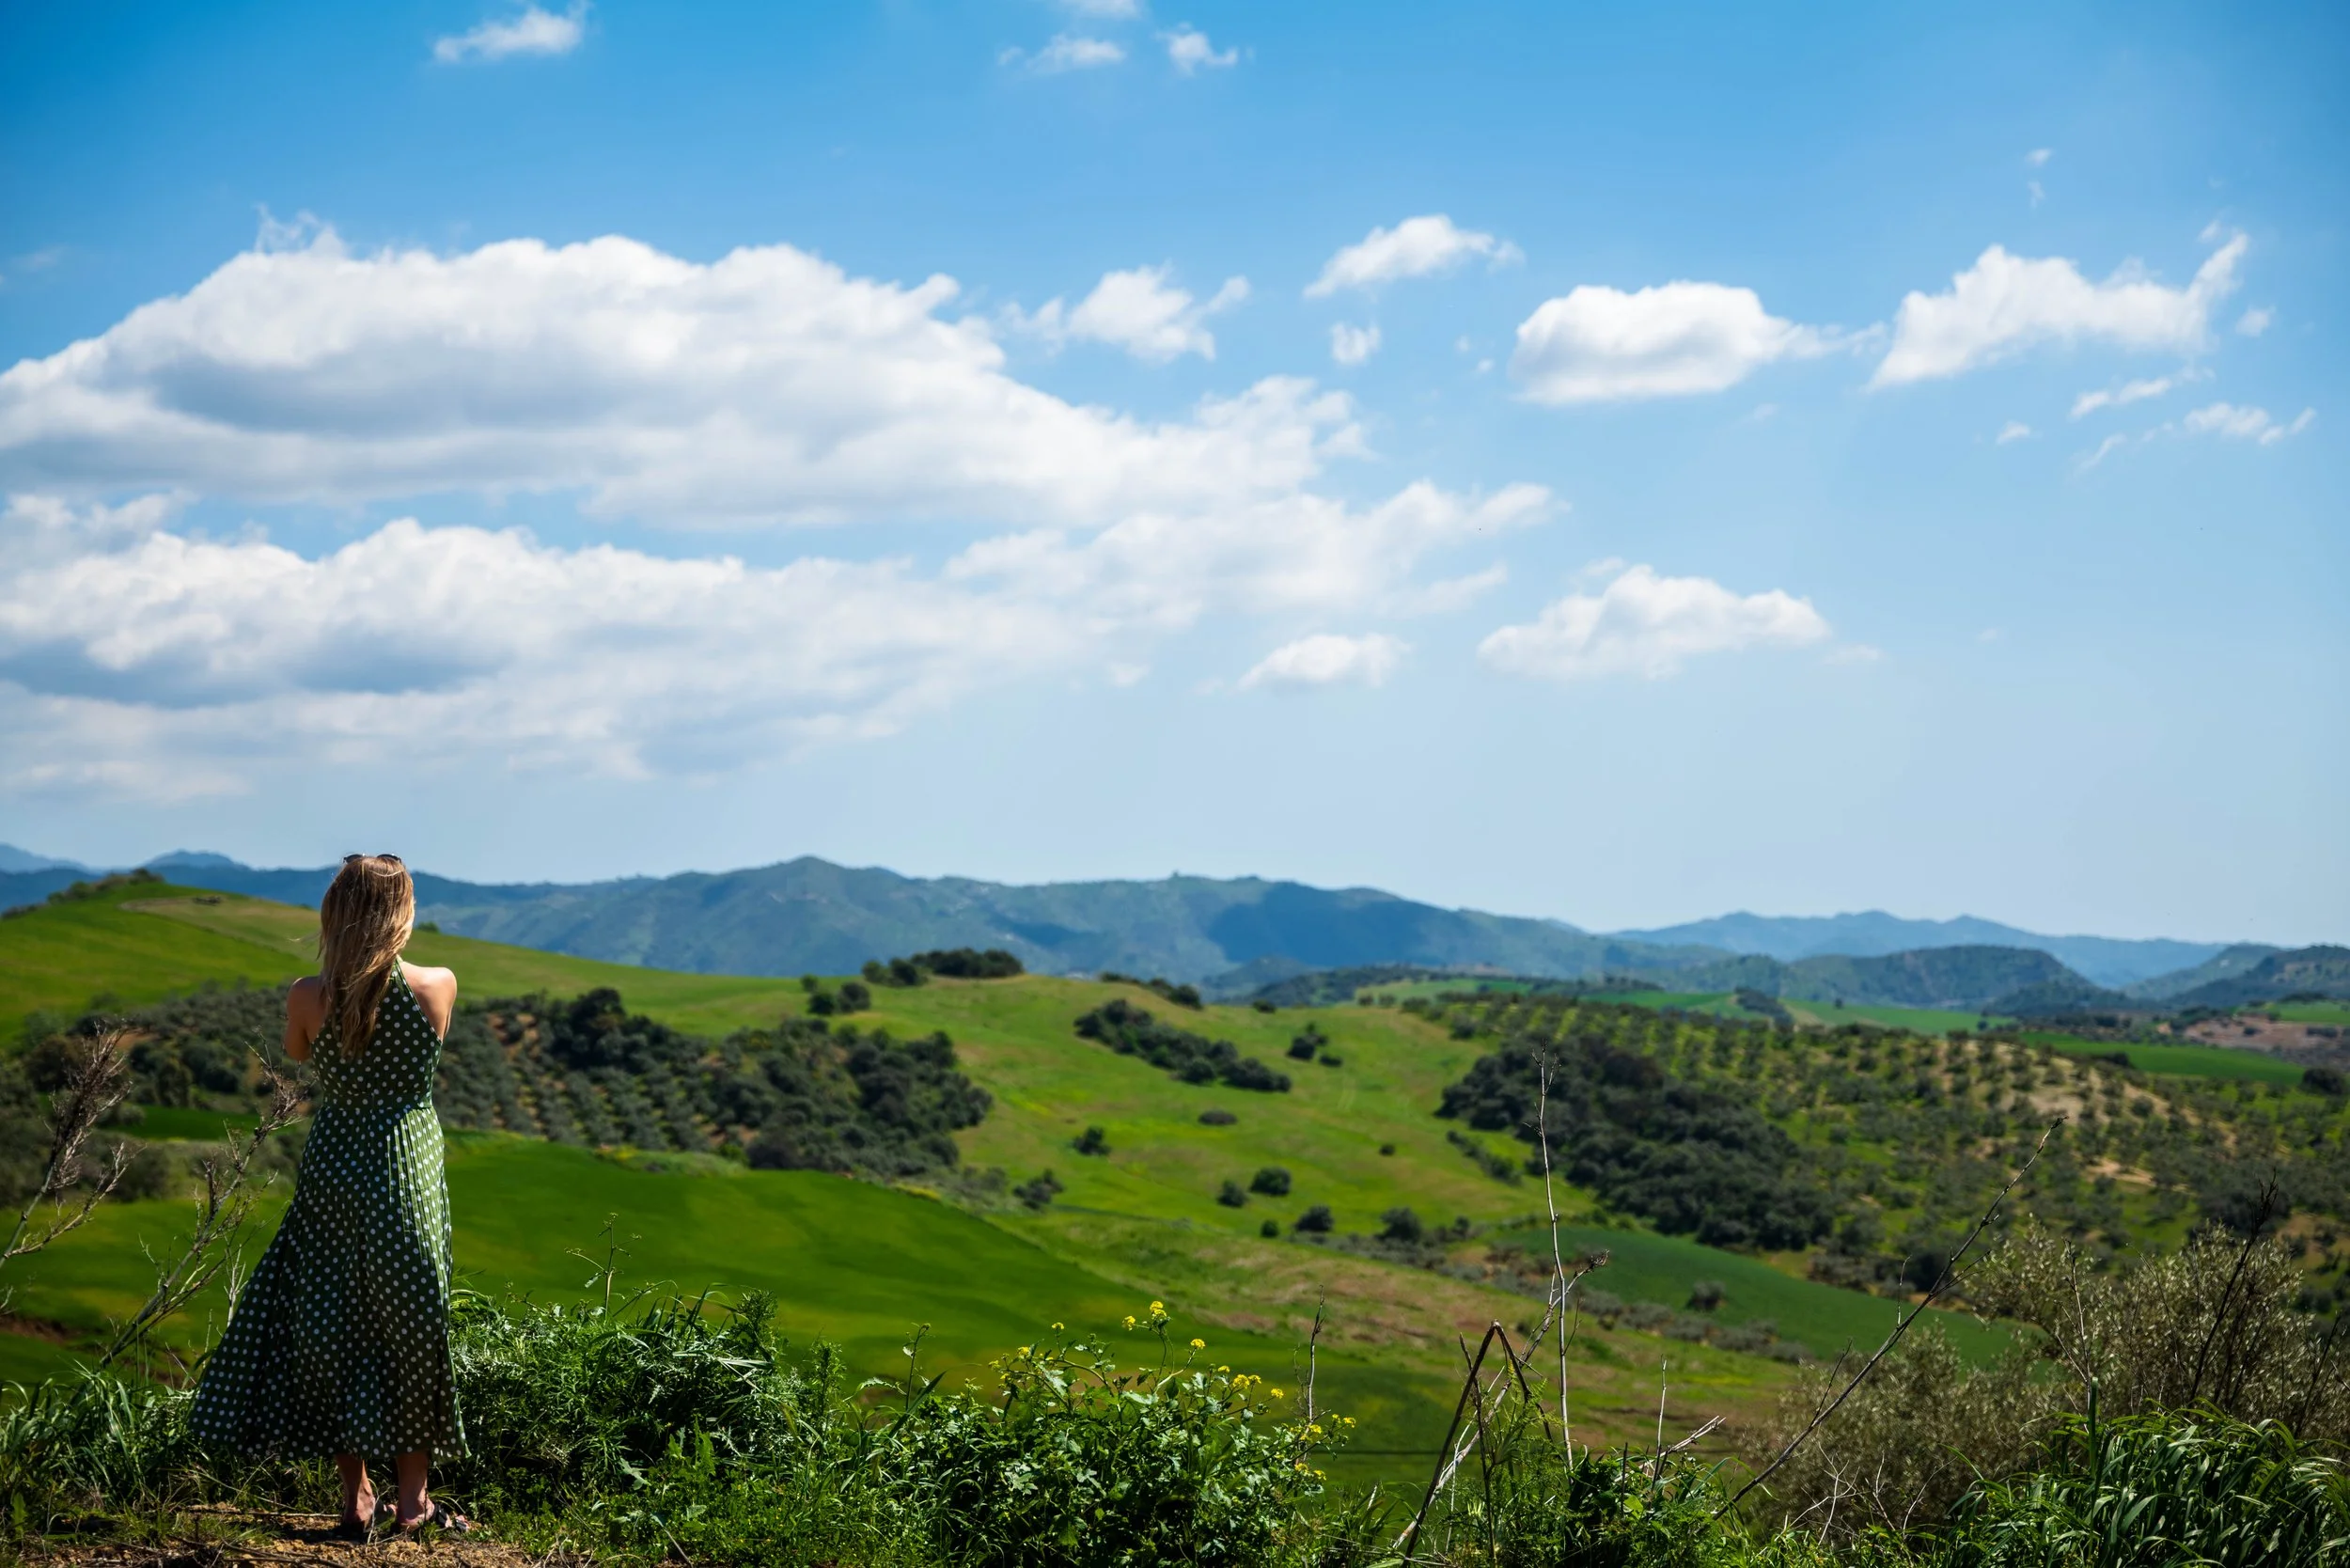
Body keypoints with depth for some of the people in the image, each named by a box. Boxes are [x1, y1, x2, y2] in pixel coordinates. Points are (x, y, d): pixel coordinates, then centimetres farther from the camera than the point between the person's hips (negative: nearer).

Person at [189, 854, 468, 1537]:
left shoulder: (308, 997, -12)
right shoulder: (438, 987, -12)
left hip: (333, 1174, 0)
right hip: (411, 1173, 0)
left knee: (333, 1331, 10)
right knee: (412, 1329, 11)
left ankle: (357, 1500, 11)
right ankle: (412, 1498, 17)